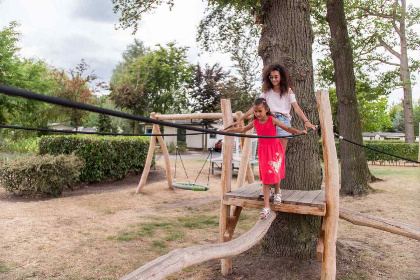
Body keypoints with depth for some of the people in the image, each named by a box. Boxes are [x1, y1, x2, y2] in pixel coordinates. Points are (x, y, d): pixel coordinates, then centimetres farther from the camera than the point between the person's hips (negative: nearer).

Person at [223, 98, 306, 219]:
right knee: (265, 178, 0)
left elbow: (287, 128, -10)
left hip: (275, 150, -3)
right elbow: (242, 129, 15)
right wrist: (227, 130, 17)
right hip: (263, 151, 3)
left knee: (275, 173, -8)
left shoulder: (272, 120, -9)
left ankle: (277, 193, 27)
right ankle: (266, 207, 2)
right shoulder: (255, 123, 1)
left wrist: (299, 131, -25)